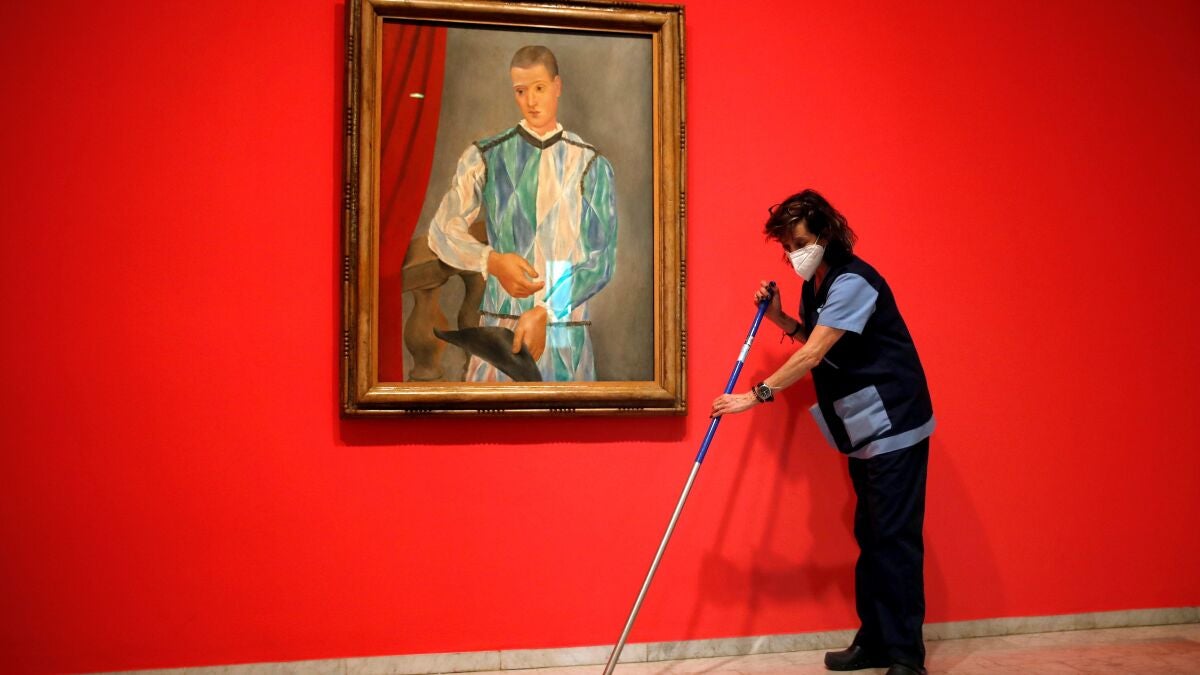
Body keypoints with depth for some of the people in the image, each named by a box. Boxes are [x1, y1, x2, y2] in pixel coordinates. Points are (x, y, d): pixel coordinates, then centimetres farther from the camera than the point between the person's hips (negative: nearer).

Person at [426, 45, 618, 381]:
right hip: (499, 326, 0)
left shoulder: (590, 165, 1)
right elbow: (442, 231, 4)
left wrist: (545, 313, -14)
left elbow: (602, 261, -3)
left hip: (566, 331, 0)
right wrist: (493, 261, -14)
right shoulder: (485, 157, 4)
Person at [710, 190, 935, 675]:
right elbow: (818, 345, 20)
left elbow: (813, 354, -25)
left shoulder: (852, 283, -19)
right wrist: (779, 317, 5)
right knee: (870, 537, 12)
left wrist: (756, 395, -24)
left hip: (894, 428, -9)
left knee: (895, 539, -7)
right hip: (865, 432, 9)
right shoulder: (816, 286, 10)